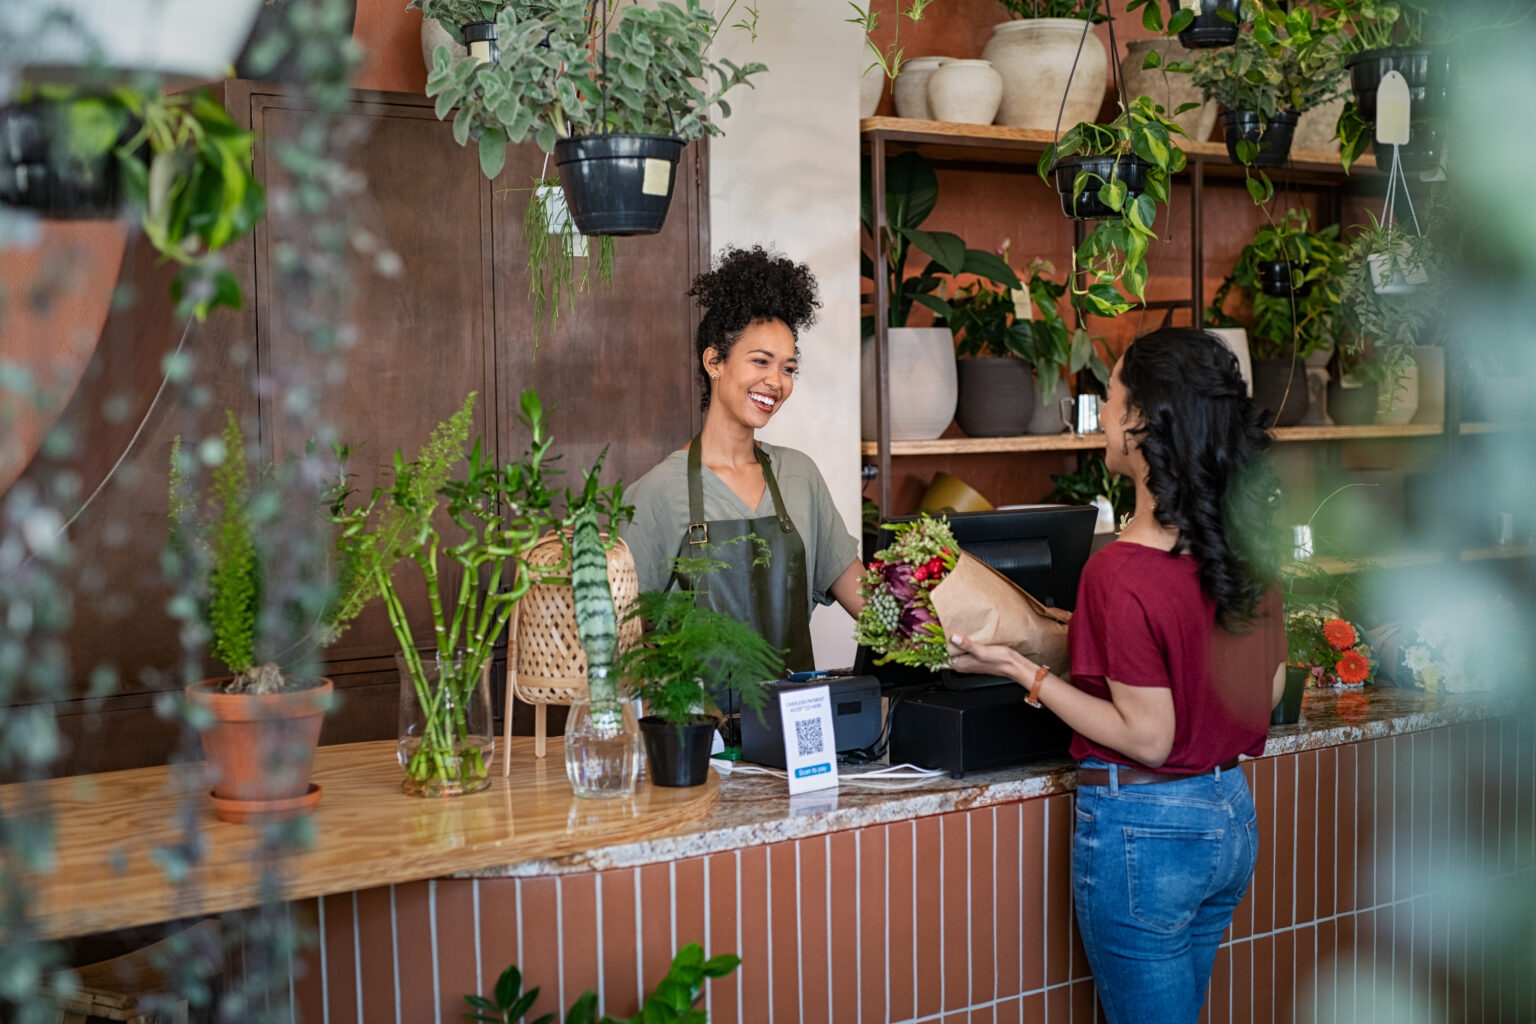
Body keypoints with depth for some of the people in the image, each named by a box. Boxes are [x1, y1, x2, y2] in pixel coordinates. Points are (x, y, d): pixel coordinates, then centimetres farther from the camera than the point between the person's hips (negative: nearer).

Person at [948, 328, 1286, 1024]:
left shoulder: (1121, 574, -24)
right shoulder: (1245, 543, -1)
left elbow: (1147, 738, -19)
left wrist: (1022, 671, -14)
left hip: (1144, 831, -8)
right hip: (1230, 816, 8)